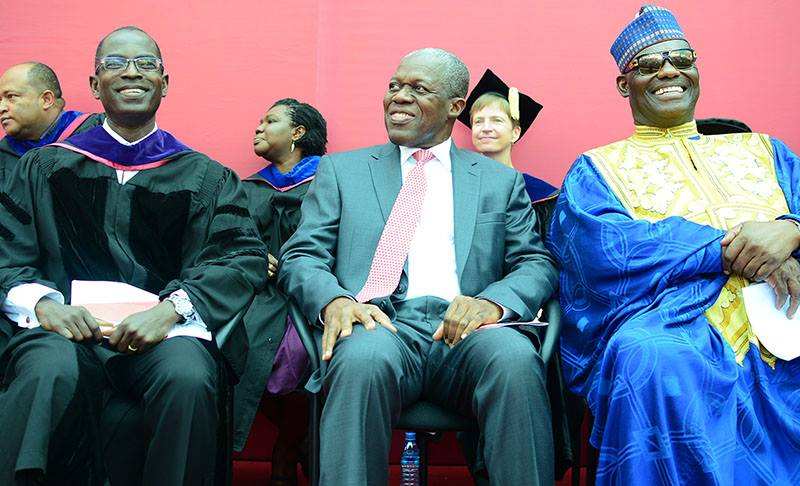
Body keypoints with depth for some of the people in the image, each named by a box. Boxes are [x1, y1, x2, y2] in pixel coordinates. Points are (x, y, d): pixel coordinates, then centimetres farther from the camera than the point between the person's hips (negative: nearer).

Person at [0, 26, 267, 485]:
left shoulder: (206, 177, 16)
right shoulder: (43, 168, 19)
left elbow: (245, 256, 3)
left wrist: (172, 308, -13)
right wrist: (42, 302, -10)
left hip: (165, 329, 0)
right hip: (65, 327, 0)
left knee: (188, 378, -33)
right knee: (49, 373, -35)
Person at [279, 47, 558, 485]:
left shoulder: (502, 182, 21)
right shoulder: (341, 171, 19)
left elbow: (537, 264, 12)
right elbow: (300, 257, 11)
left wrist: (493, 301, -12)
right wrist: (334, 300, -14)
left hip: (467, 332, 1)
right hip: (380, 328, -1)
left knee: (517, 359, -34)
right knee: (363, 358, -37)